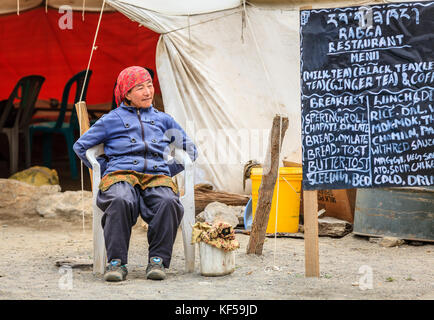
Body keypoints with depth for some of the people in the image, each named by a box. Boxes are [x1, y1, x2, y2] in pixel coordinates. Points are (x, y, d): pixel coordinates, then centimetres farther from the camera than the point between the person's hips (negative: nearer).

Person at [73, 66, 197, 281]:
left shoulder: (163, 120, 26)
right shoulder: (112, 120, 18)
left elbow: (190, 150, 33)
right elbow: (81, 146, 23)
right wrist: (105, 170, 15)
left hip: (158, 176, 2)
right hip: (121, 174, -2)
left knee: (168, 203, -36)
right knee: (120, 202, -40)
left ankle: (158, 260, -30)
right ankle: (116, 262, -35)